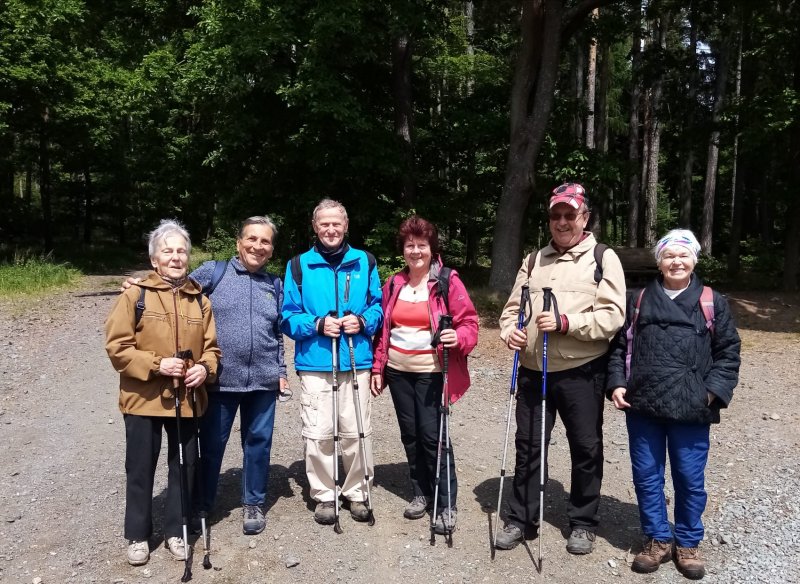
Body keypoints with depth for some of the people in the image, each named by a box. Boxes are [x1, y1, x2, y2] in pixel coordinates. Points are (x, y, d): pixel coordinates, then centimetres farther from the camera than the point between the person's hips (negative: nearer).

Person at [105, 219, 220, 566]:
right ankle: (137, 535, 27)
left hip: (187, 399, 3)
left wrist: (205, 368, -12)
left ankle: (175, 530, 29)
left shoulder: (199, 299, 6)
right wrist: (156, 364, -20)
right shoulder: (135, 295, -5)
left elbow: (211, 346, 9)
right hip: (144, 399, -3)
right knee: (140, 469, 9)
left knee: (184, 466, 12)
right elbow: (117, 347, -9)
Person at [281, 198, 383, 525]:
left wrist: (363, 321, -11)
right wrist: (317, 324, -14)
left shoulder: (364, 262, 7)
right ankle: (324, 495, 22)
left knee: (357, 432, 6)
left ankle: (357, 493, 25)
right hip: (314, 364, -1)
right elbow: (288, 317, 3)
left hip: (356, 363, 1)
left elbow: (378, 306, 10)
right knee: (317, 434, 4)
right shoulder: (299, 266, 4)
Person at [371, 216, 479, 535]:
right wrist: (377, 368, 11)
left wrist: (459, 337, -28)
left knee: (432, 434, -6)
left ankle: (447, 505, 7)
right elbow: (383, 329, 14)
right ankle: (421, 494, 29)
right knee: (410, 435, 12)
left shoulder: (448, 281, -6)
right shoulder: (393, 284, 9)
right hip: (398, 371, 5)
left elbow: (468, 322, -6)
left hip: (432, 372, -5)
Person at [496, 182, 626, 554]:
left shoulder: (603, 258, -1)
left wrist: (565, 322, -22)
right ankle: (521, 519, 27)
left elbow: (612, 315, -11)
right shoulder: (534, 260, 14)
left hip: (581, 373, -4)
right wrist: (509, 330, -7)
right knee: (528, 446, 12)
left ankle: (583, 524, 28)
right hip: (533, 371, 4)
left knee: (586, 449, 9)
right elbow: (513, 306, 14)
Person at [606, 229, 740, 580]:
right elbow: (619, 346, 10)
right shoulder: (639, 301, 10)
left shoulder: (712, 303, 6)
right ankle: (658, 539, 26)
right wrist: (617, 384, -2)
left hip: (691, 409, -1)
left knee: (690, 479, 7)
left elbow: (728, 352, 5)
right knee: (646, 476, 9)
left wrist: (713, 392, -7)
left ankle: (687, 543, 26)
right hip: (642, 406, 2)